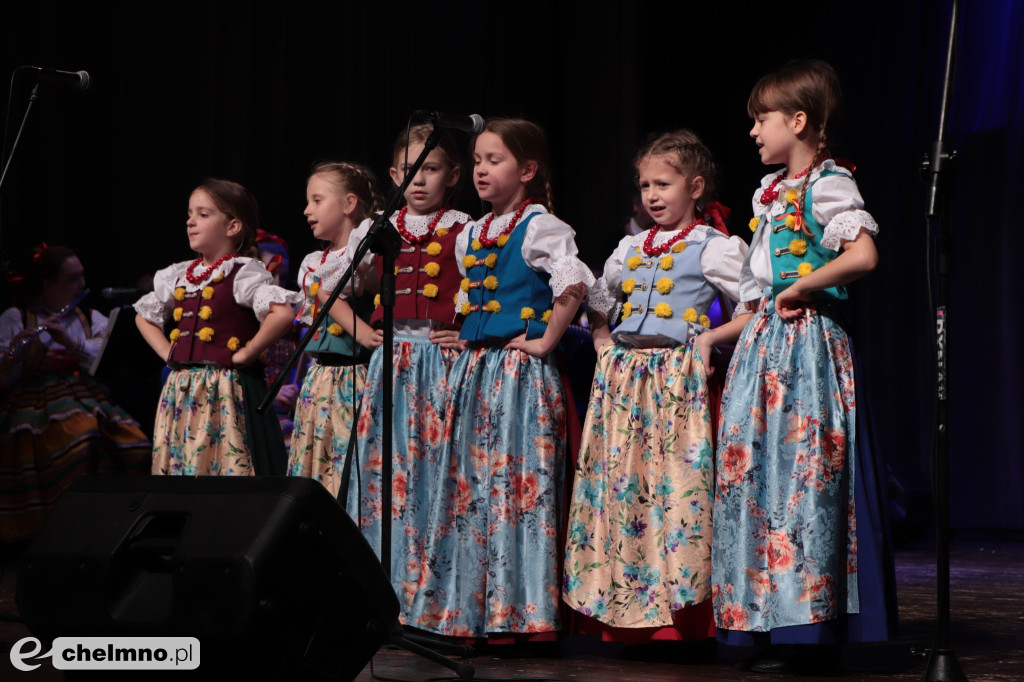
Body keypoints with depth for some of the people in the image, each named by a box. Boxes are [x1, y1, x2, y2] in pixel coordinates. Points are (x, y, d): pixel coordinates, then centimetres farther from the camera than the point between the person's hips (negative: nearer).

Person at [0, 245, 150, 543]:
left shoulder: (92, 320, 18)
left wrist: (69, 341, -16)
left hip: (86, 400, 4)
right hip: (35, 404, -4)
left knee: (132, 445, -25)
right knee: (81, 435, -35)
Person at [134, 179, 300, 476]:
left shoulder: (244, 274, -7)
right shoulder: (178, 277, 14)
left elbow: (282, 313, -24)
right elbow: (144, 317, 30)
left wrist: (245, 354, -16)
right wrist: (168, 353, 14)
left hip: (227, 390, -7)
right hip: (181, 393, 7)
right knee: (182, 463, 6)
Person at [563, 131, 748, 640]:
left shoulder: (713, 248, -1)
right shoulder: (630, 249, 17)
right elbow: (597, 302, 29)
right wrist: (605, 346, 15)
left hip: (679, 380, -6)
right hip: (623, 378, 6)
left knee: (676, 492, -11)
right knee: (620, 487, 3)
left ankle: (678, 625, -8)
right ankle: (623, 618, 7)